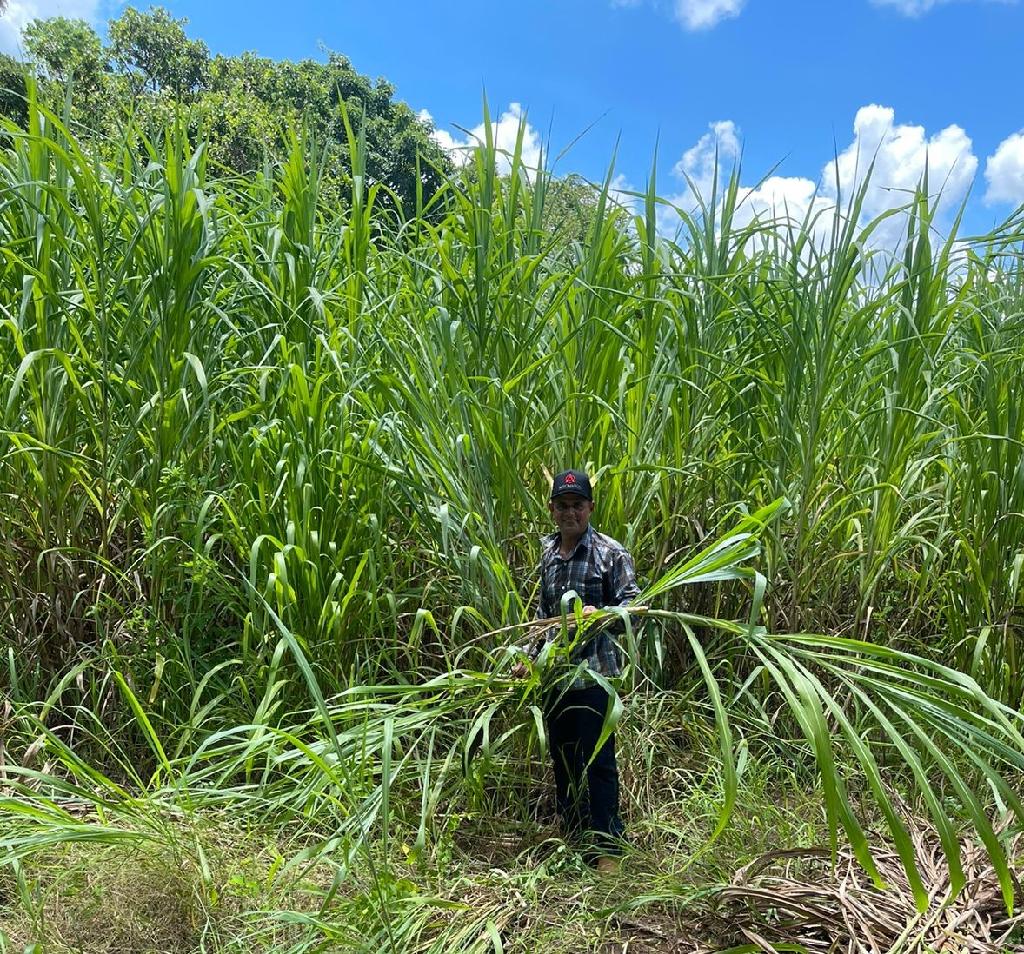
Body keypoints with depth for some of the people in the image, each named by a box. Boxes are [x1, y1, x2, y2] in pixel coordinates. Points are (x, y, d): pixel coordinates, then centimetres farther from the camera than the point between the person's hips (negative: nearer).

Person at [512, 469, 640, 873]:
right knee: (562, 757, 16)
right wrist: (528, 657, 17)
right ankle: (572, 837, 34)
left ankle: (607, 846, 14)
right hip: (556, 673, 6)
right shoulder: (548, 554, 11)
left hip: (595, 672, -6)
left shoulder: (611, 553, -8)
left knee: (597, 761, -1)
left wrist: (600, 615, -27)